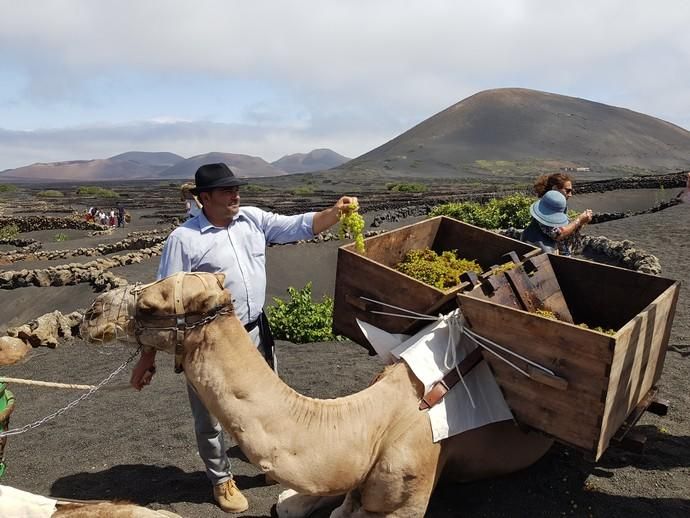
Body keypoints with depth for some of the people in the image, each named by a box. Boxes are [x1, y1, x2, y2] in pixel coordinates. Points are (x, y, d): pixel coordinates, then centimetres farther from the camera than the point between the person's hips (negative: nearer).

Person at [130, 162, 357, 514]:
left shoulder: (253, 219, 0)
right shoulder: (183, 239, -15)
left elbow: (299, 226, 0)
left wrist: (335, 212, -19)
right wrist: (148, 356, -10)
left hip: (254, 332, 5)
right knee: (210, 417, 13)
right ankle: (222, 479, 38)